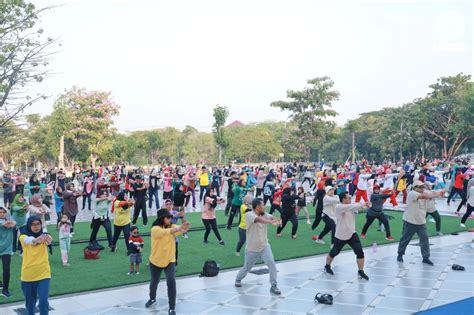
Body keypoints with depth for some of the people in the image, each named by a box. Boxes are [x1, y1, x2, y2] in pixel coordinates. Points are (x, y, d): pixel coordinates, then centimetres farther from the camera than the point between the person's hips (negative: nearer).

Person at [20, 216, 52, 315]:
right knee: (30, 302, 15)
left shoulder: (44, 236, -1)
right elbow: (28, 240, -28)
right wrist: (37, 239, -53)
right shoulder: (23, 237, -3)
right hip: (28, 275, 1)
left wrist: (48, 239, -52)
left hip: (43, 274, -1)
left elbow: (48, 241, -26)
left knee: (43, 301, -11)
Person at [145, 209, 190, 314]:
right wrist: (179, 229, -56)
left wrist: (184, 227, -52)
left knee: (171, 282, -15)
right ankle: (152, 298, 51)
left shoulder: (172, 226, -6)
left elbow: (179, 229, -28)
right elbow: (167, 232, -39)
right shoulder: (155, 229, -19)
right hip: (156, 261, -1)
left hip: (169, 261, 1)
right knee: (154, 281, 20)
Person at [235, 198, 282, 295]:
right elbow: (258, 219, -39)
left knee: (271, 263, -17)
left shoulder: (265, 215, -3)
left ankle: (273, 286, -4)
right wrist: (271, 222, -56)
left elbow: (272, 218, -24)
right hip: (252, 249, -3)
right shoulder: (249, 215, -18)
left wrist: (276, 220, -50)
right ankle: (238, 279, 46)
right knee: (246, 268, 15)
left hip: (264, 247, 3)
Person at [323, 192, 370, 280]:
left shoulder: (351, 207, -1)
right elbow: (349, 207, -39)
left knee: (360, 252, -11)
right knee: (334, 253, 15)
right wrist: (361, 205, -50)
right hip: (340, 236, -4)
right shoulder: (338, 207, -20)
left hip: (352, 234, 4)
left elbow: (356, 208, -23)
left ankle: (360, 272, 3)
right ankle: (327, 266, 43)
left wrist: (364, 205, -44)